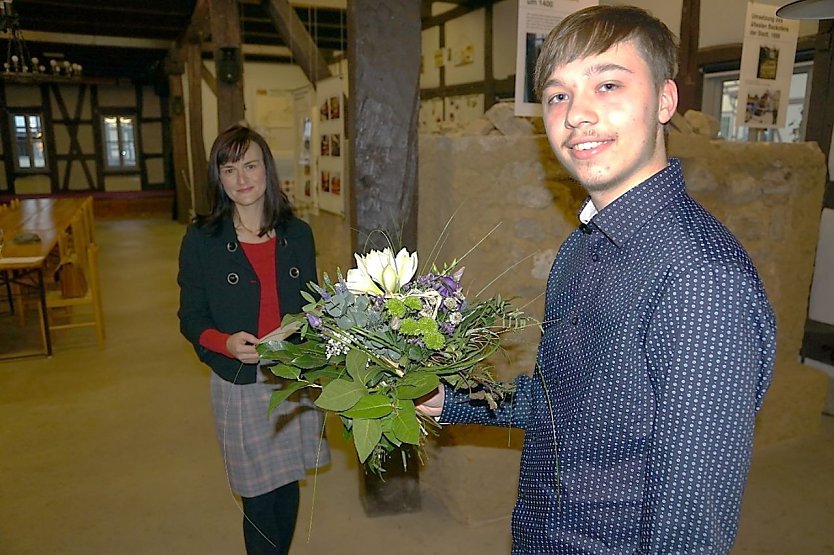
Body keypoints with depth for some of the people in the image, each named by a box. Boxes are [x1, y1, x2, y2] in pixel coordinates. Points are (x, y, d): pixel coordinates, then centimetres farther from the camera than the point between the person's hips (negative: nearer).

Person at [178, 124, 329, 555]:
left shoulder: (298, 234, 1)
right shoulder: (201, 240, -7)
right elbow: (191, 319, -4)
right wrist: (225, 343, -23)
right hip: (241, 385, -2)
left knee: (288, 487, 18)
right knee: (259, 498, 8)